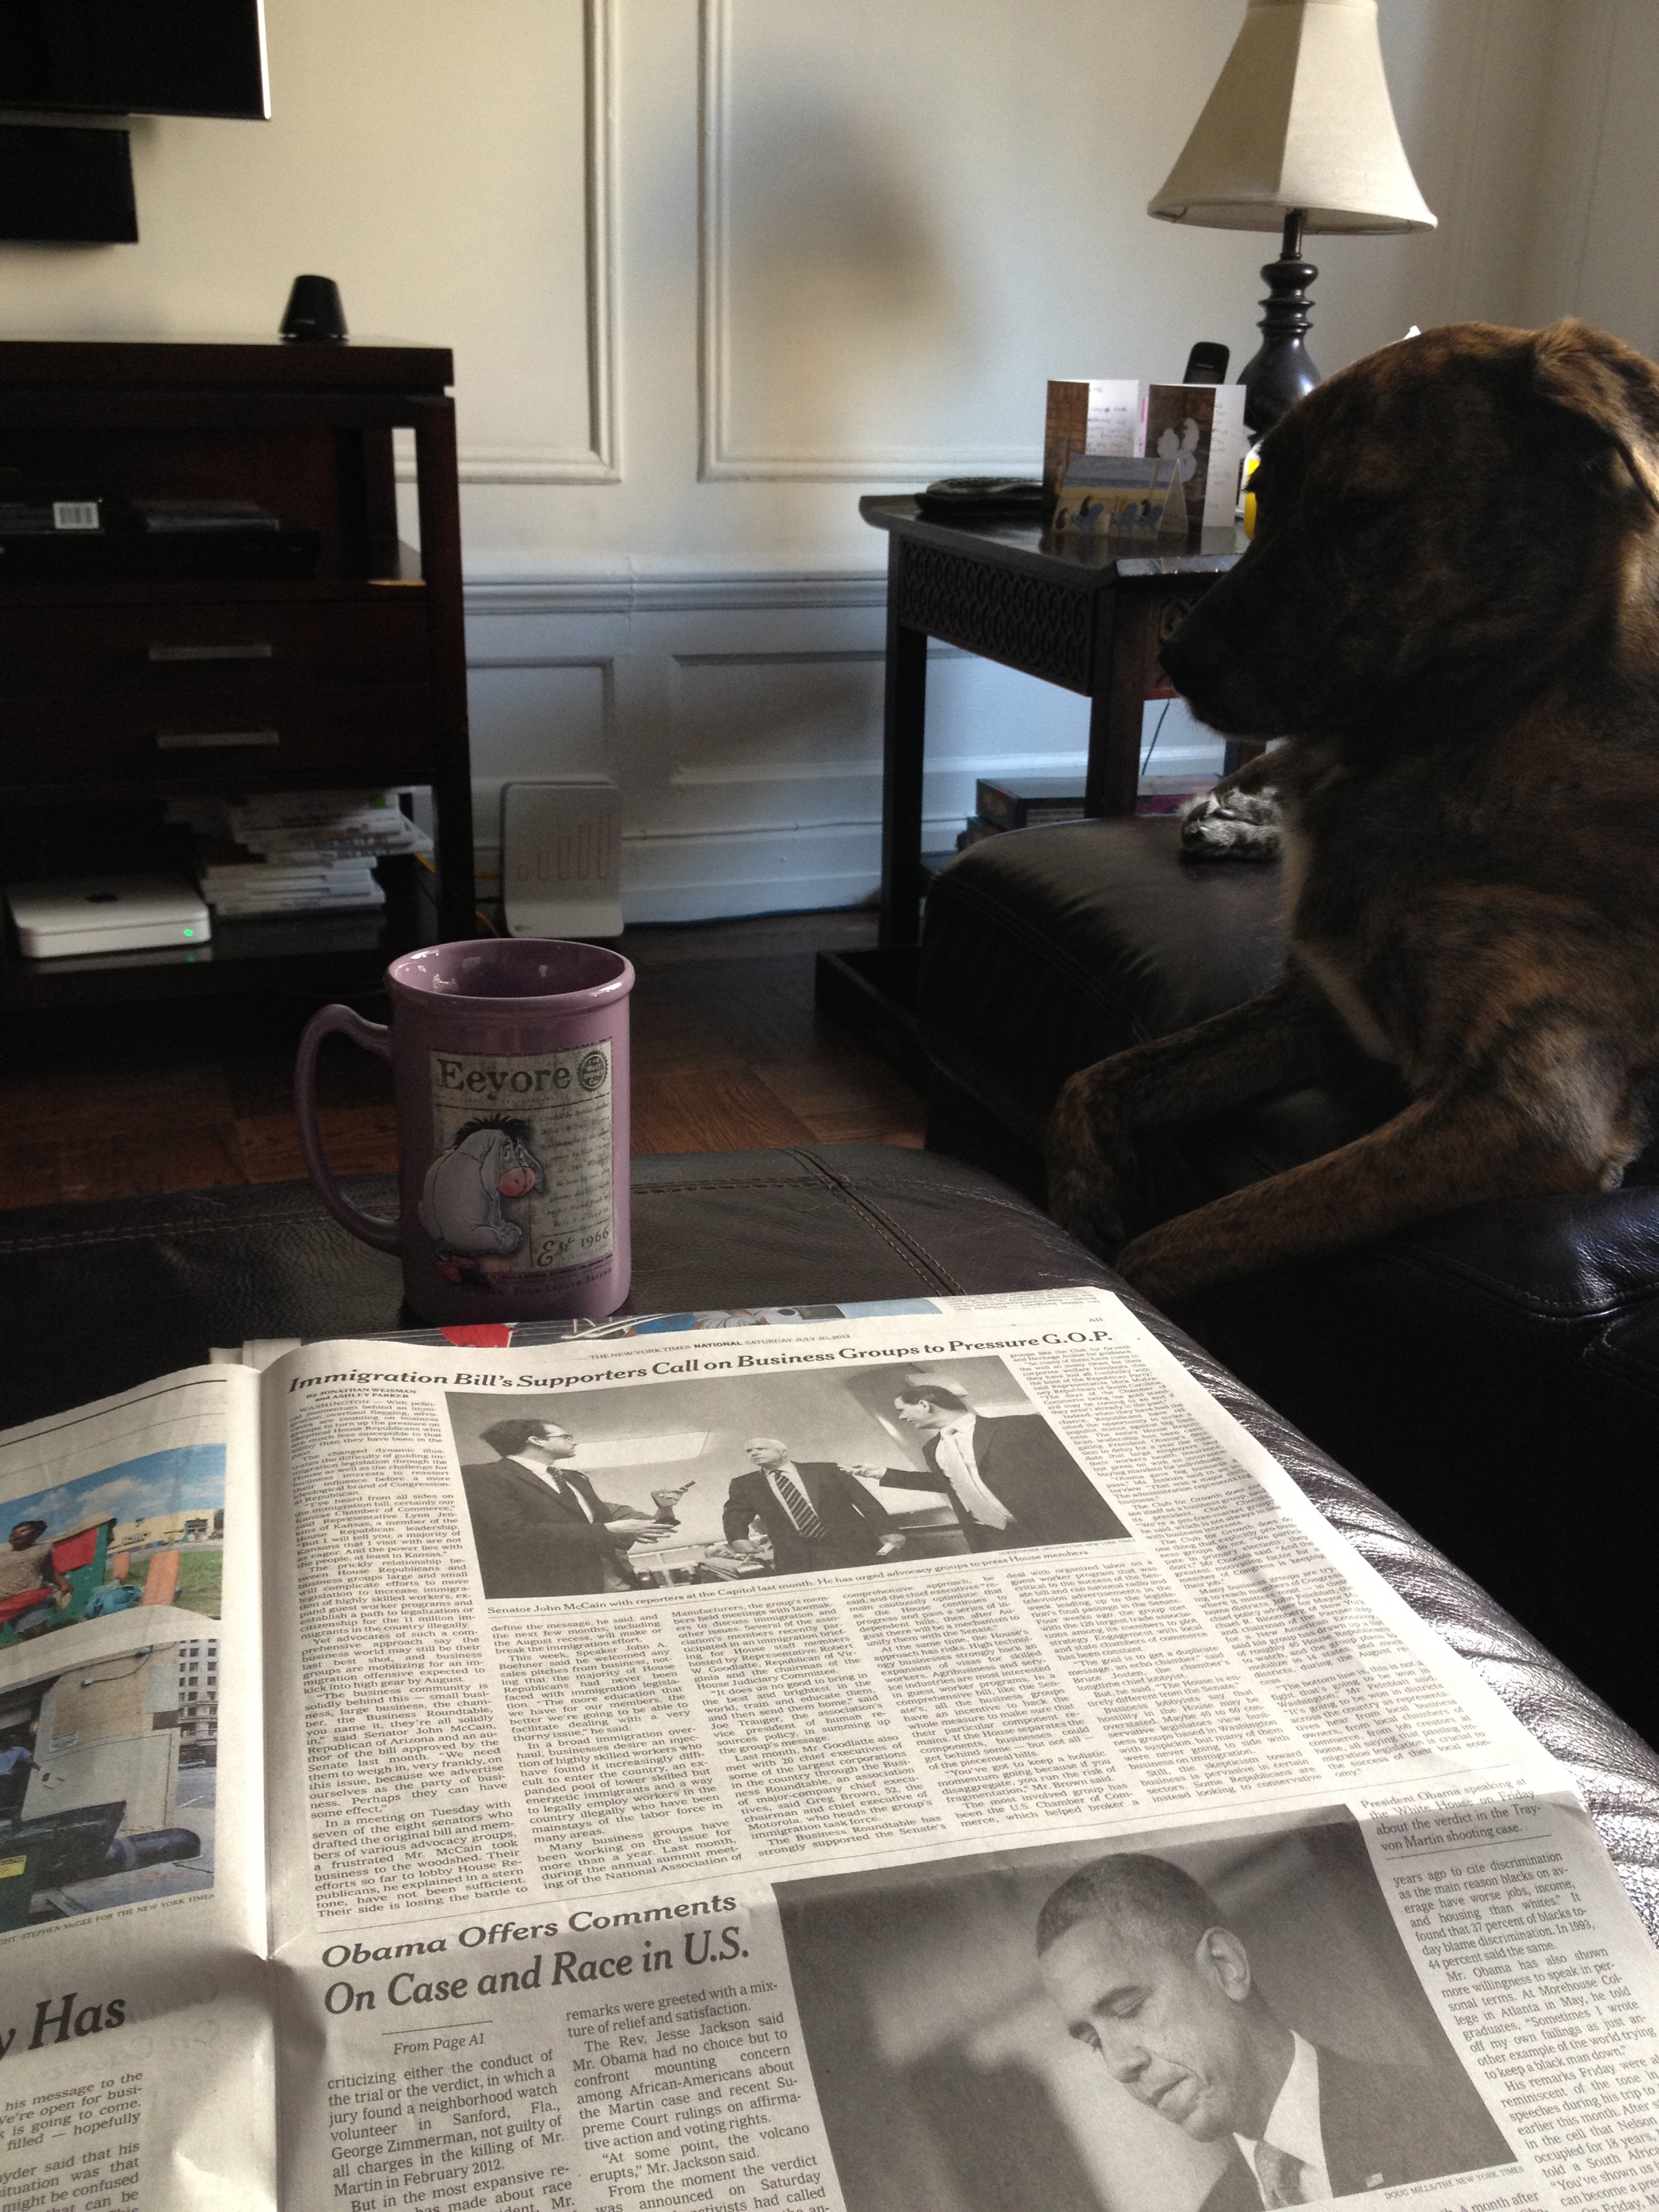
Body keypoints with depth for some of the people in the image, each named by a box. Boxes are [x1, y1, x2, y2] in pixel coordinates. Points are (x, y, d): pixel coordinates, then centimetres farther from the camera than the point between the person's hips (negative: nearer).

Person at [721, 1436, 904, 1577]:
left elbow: (865, 1501, 2)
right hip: (794, 1556, 1)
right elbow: (734, 1516, 7)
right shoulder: (745, 1484, 13)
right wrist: (739, 1539, -17)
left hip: (850, 1547, -1)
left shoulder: (825, 1470, 6)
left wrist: (887, 1532, -12)